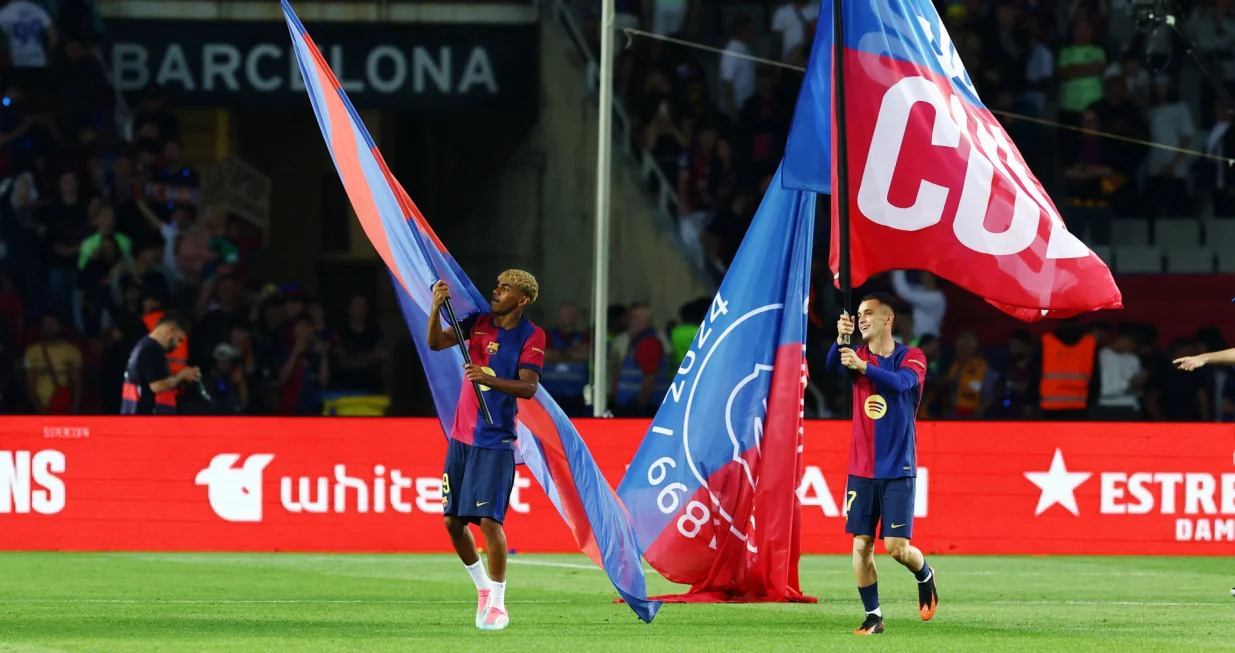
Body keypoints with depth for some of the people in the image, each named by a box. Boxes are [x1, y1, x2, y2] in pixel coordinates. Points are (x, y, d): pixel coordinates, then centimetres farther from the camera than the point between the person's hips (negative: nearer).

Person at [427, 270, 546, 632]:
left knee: (489, 520, -13)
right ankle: (483, 587, 27)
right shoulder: (478, 323, 7)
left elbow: (529, 387, -18)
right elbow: (436, 343, -1)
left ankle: (497, 603, -3)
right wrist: (437, 307, -17)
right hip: (461, 436, 6)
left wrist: (489, 379, -33)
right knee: (453, 521, 7)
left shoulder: (531, 336, -8)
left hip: (495, 442, -6)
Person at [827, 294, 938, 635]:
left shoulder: (912, 357, -3)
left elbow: (900, 382, -24)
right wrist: (840, 341, -39)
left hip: (898, 470, -3)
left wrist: (862, 367, -40)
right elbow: (832, 367, -18)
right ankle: (873, 616, 10)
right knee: (861, 545, -1)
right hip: (861, 470, 3)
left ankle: (925, 575, 24)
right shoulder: (856, 355, 4)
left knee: (896, 546, -7)